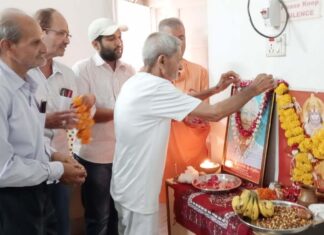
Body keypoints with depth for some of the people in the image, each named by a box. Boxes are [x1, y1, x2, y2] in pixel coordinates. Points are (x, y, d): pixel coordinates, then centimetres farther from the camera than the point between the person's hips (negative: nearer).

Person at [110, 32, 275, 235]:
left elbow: (184, 102, 13)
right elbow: (214, 113, -24)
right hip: (137, 192, -10)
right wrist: (253, 90, -11)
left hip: (128, 186, 10)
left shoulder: (137, 83, 5)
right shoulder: (155, 88, -25)